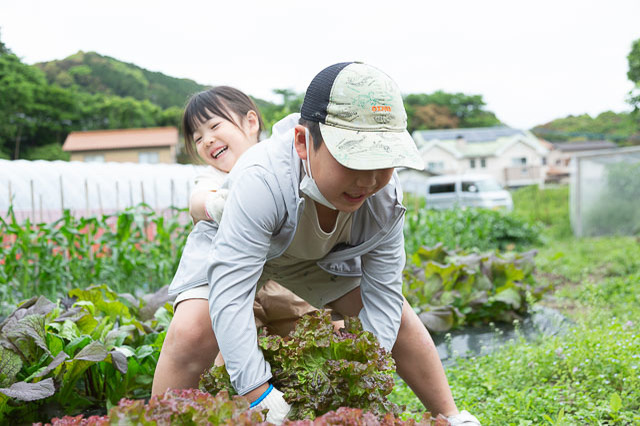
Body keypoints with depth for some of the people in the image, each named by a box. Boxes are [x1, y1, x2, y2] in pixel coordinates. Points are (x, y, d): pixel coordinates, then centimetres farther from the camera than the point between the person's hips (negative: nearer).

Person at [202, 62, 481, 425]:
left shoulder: (385, 198, -30)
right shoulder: (261, 182, -47)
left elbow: (382, 294, -20)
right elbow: (229, 295, -47)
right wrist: (260, 396, -47)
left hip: (320, 255, 4)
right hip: (237, 247, -4)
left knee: (398, 318, 0)